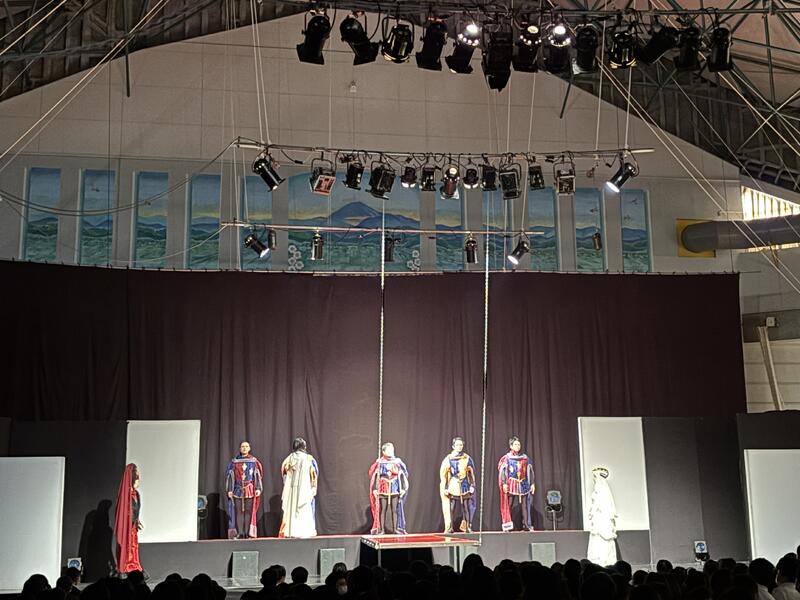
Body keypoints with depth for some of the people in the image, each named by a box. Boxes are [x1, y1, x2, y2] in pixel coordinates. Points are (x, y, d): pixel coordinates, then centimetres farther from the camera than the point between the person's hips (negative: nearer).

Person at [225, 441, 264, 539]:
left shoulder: (254, 461, 8)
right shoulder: (234, 462, 10)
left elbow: (257, 475, 4)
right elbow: (230, 476, 8)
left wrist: (258, 488, -5)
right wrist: (229, 490, 1)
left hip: (250, 490, -1)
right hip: (238, 490, 1)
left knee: (249, 512, -5)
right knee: (238, 512, -2)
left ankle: (249, 533, -2)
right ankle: (239, 534, 0)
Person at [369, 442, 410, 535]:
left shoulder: (398, 462, 7)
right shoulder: (379, 463, 3)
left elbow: (402, 476, 8)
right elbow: (375, 476, 4)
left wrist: (403, 488, 2)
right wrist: (374, 489, -2)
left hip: (395, 490, 1)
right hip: (383, 490, -1)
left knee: (395, 509, -1)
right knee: (382, 510, -2)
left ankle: (396, 529, 6)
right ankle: (380, 529, 3)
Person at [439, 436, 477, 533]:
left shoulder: (467, 459, 6)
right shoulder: (448, 459, 2)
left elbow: (471, 474, 10)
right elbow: (443, 474, 3)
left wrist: (472, 486, 4)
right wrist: (445, 488, -1)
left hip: (465, 487, 1)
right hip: (452, 487, -1)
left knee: (467, 507, 1)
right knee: (451, 508, -4)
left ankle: (467, 527, 14)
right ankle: (449, 528, 4)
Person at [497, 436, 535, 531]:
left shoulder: (525, 458, 10)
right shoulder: (506, 458, 0)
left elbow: (530, 471, 13)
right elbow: (502, 471, -4)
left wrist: (532, 483, 8)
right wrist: (504, 483, -13)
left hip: (523, 484, 3)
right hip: (511, 484, -3)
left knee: (524, 505, 1)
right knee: (508, 505, -4)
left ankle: (527, 525, 5)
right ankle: (507, 526, -1)